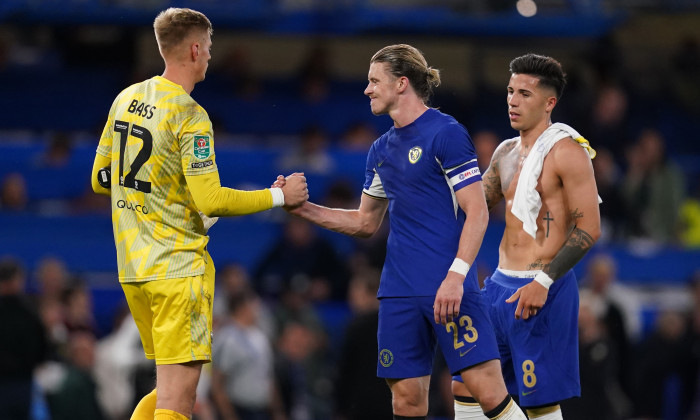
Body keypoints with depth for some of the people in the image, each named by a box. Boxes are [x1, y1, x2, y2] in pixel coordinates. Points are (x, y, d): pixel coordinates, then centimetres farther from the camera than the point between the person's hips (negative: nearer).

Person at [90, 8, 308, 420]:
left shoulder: (127, 99, 9)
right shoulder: (189, 115, -14)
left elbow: (101, 180, 17)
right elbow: (211, 202, -19)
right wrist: (279, 196, -8)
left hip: (132, 268, 8)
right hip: (179, 266, -8)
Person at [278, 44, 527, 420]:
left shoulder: (446, 133, -7)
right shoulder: (381, 149, 16)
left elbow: (477, 212, -12)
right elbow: (366, 222, 26)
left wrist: (456, 275, -22)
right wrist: (304, 209, 16)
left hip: (448, 289, -7)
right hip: (399, 292, 7)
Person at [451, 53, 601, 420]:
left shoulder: (566, 152, -11)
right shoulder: (506, 152, 14)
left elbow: (589, 229, -16)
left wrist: (543, 282, -22)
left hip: (540, 291, -8)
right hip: (500, 282, 8)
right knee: (465, 387, 6)